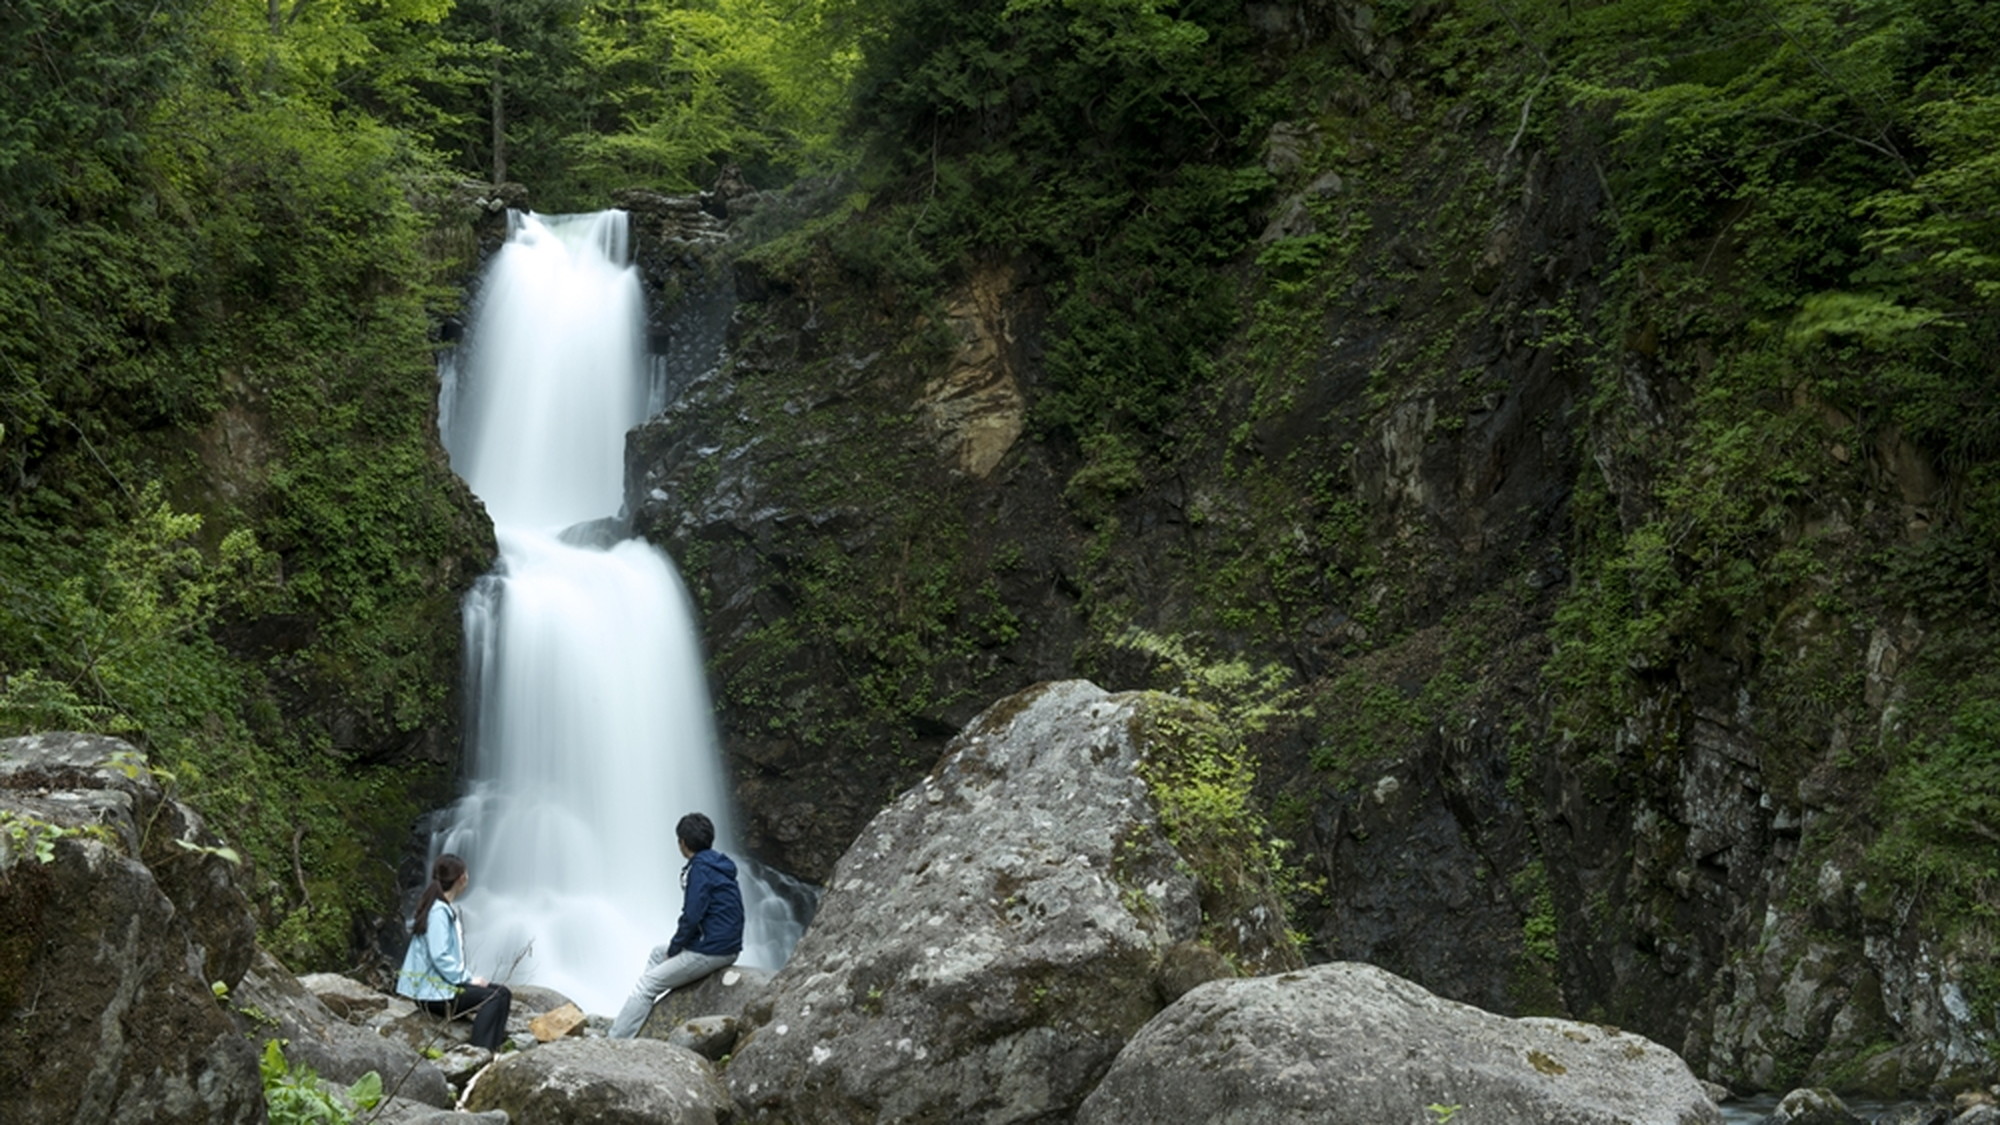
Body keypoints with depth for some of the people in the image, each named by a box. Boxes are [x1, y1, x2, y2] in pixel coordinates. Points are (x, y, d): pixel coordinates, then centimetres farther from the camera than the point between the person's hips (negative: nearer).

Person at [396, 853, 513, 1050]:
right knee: (496, 997, -18)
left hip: (442, 984, 10)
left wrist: (468, 978, 9)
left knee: (501, 992, 3)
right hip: (433, 993, -10)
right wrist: (468, 980, -15)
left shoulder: (447, 909, 15)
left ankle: (492, 1050, -5)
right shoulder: (438, 912, -16)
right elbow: (439, 957, -22)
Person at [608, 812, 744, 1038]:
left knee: (646, 984, -7)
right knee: (657, 953, 26)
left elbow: (692, 916, -20)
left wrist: (675, 947, -6)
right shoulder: (717, 864, 14)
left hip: (710, 951, -10)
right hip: (725, 944, 10)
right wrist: (678, 944, 14)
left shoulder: (699, 869, -15)